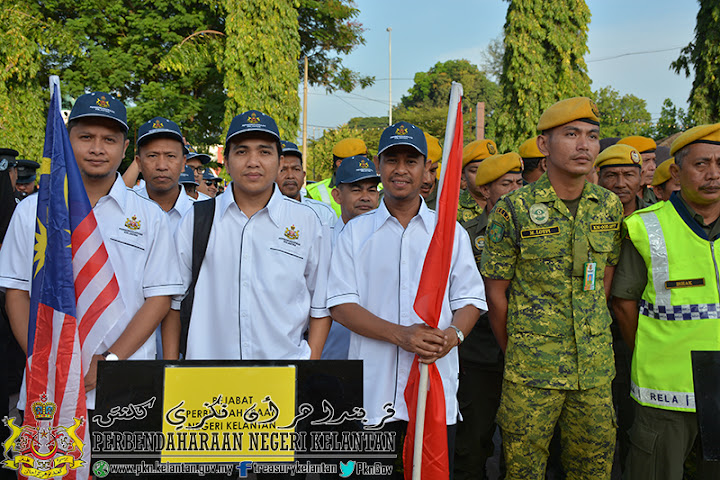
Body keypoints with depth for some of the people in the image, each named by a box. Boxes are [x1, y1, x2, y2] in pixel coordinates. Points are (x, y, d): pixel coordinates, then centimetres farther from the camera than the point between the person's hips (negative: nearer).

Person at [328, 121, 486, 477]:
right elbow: (341, 304, -2)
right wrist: (401, 334, -16)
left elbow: (470, 299, 8)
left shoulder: (451, 232, 8)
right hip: (372, 389, -1)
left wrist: (454, 334, -14)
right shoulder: (355, 232, 5)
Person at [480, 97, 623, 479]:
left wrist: (591, 337, 12)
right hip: (531, 371, -4)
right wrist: (513, 353, 1)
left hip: (595, 368, 4)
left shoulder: (610, 207, 5)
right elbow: (496, 292, -3)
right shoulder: (513, 209, -8)